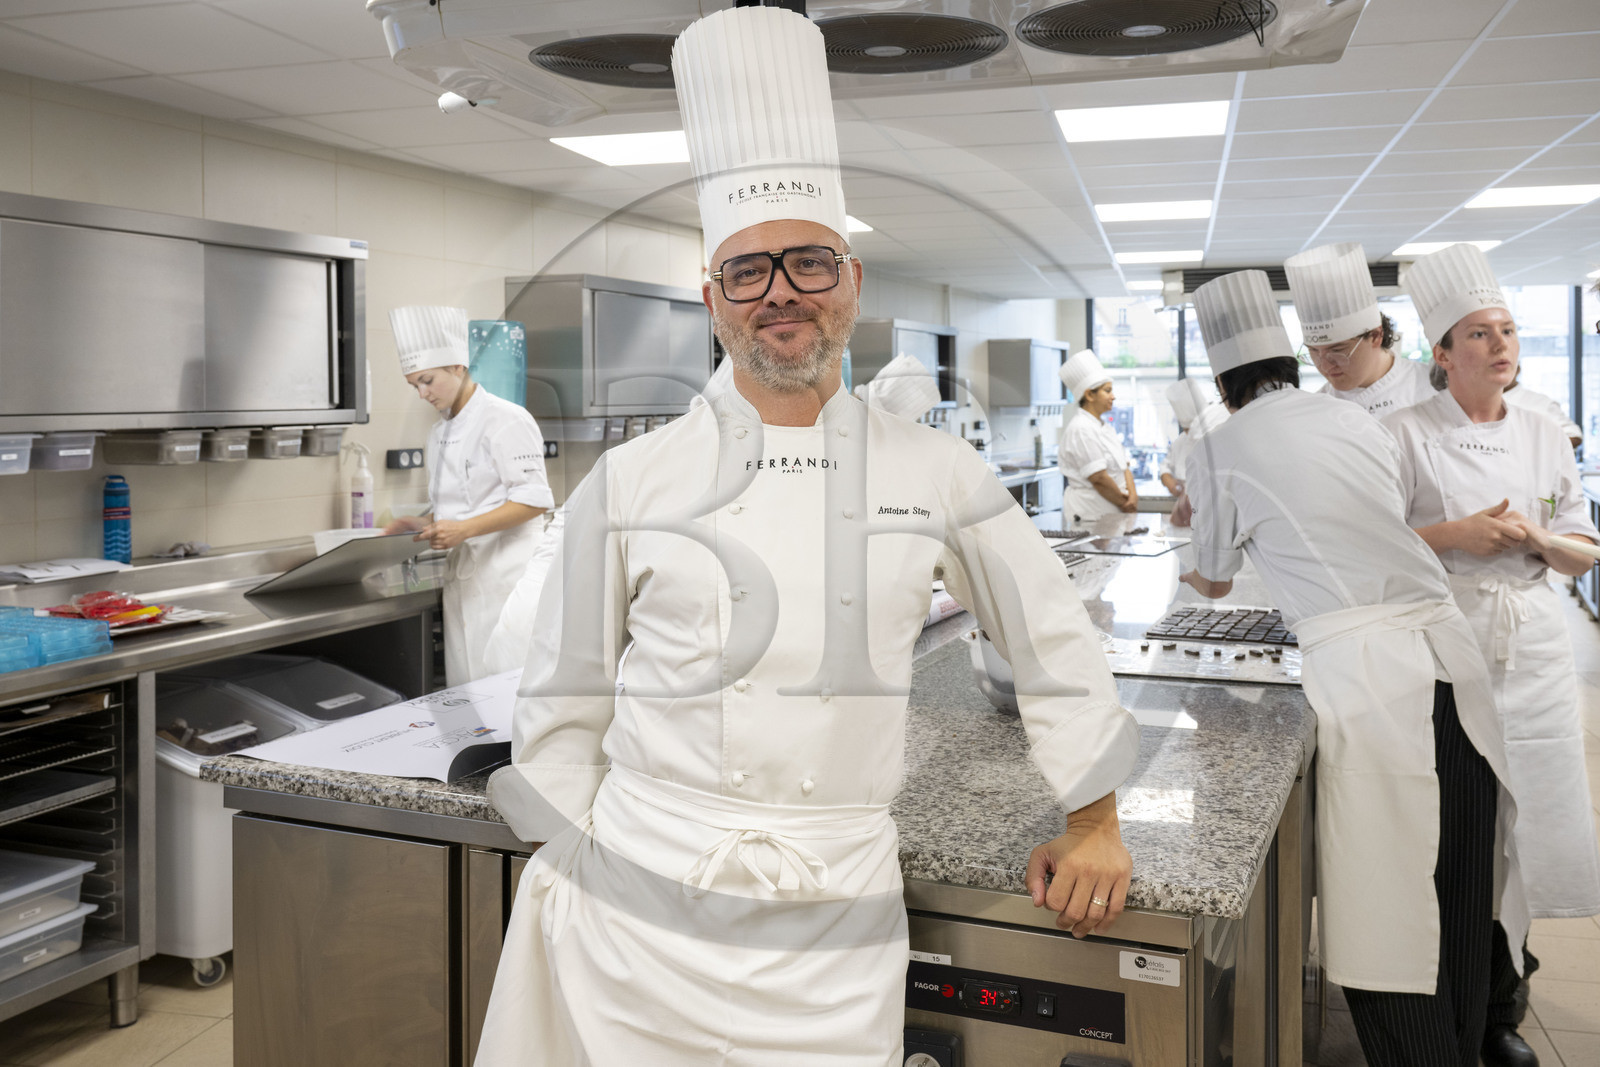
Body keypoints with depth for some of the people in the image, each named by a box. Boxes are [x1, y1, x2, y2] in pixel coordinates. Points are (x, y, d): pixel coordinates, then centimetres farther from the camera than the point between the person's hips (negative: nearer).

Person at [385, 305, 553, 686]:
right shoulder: (440, 433, 17)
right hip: (463, 578, 8)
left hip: (506, 573, -8)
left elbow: (532, 500, -17)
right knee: (465, 688, 9)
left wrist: (464, 529, -23)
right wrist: (424, 524, 5)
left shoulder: (506, 420, -10)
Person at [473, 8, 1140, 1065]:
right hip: (636, 922, 0)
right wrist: (573, 880, 7)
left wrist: (1093, 822, 14)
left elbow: (1056, 641, 11)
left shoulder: (936, 474, 1)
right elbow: (563, 708, 6)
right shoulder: (629, 483, -1)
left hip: (833, 942, 1)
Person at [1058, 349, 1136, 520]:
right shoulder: (1081, 429, -14)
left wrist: (1133, 495, -4)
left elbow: (1123, 466, 14)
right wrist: (1124, 504, -9)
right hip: (1090, 516, -8)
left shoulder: (1103, 427, 16)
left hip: (1111, 512, 8)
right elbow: (1098, 478, -19)